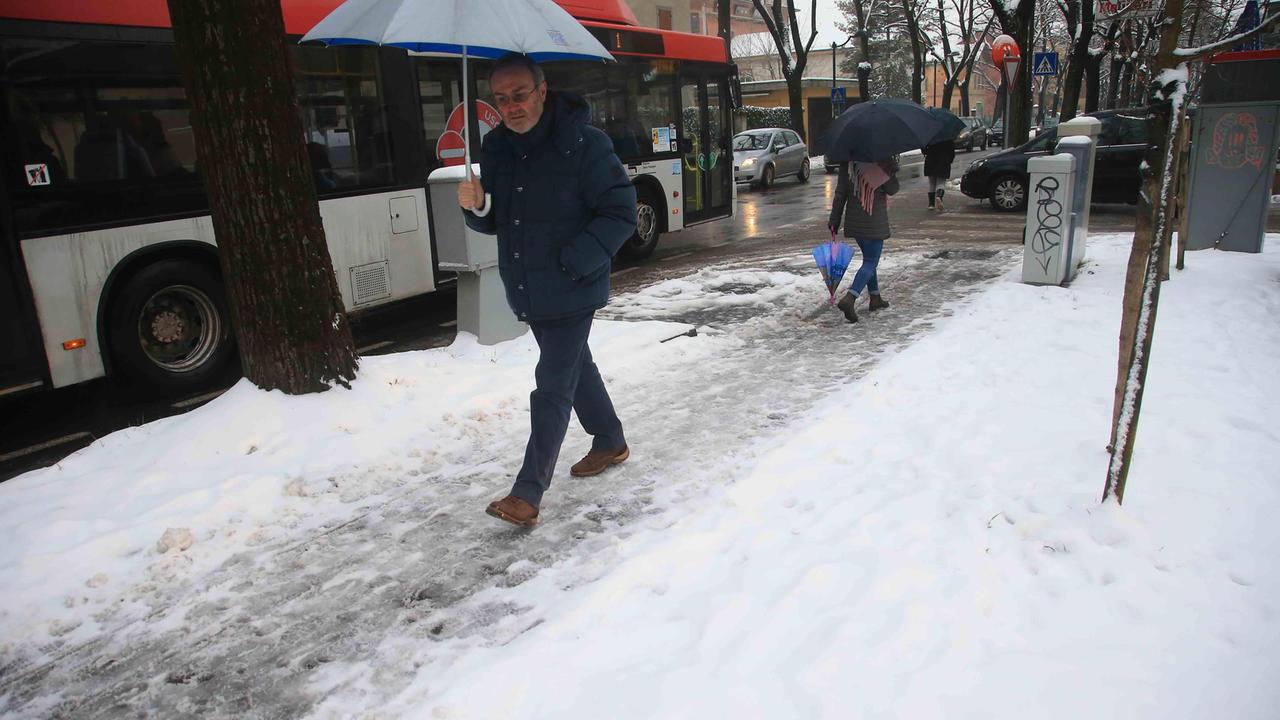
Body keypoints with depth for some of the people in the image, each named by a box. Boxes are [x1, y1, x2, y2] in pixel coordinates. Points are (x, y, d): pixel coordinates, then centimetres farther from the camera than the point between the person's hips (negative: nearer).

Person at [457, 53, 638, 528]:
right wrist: (476, 207, -12)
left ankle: (528, 493, -2)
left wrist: (571, 264, -22)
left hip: (571, 290, -7)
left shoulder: (584, 144, -15)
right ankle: (610, 442, 42)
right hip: (527, 292, 7)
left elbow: (620, 213, -15)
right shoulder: (495, 148, 5)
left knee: (552, 385, -7)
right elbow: (495, 223, 12)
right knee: (575, 367, 21)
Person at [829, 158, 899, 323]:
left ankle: (875, 298, 29)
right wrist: (893, 170, 6)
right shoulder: (880, 163, -14)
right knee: (870, 262, -2)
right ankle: (849, 299, -20)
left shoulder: (846, 164, 0)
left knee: (869, 259, 21)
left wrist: (834, 220, 5)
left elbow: (840, 194, 1)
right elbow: (891, 189, -5)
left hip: (854, 221, 6)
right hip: (874, 222, -6)